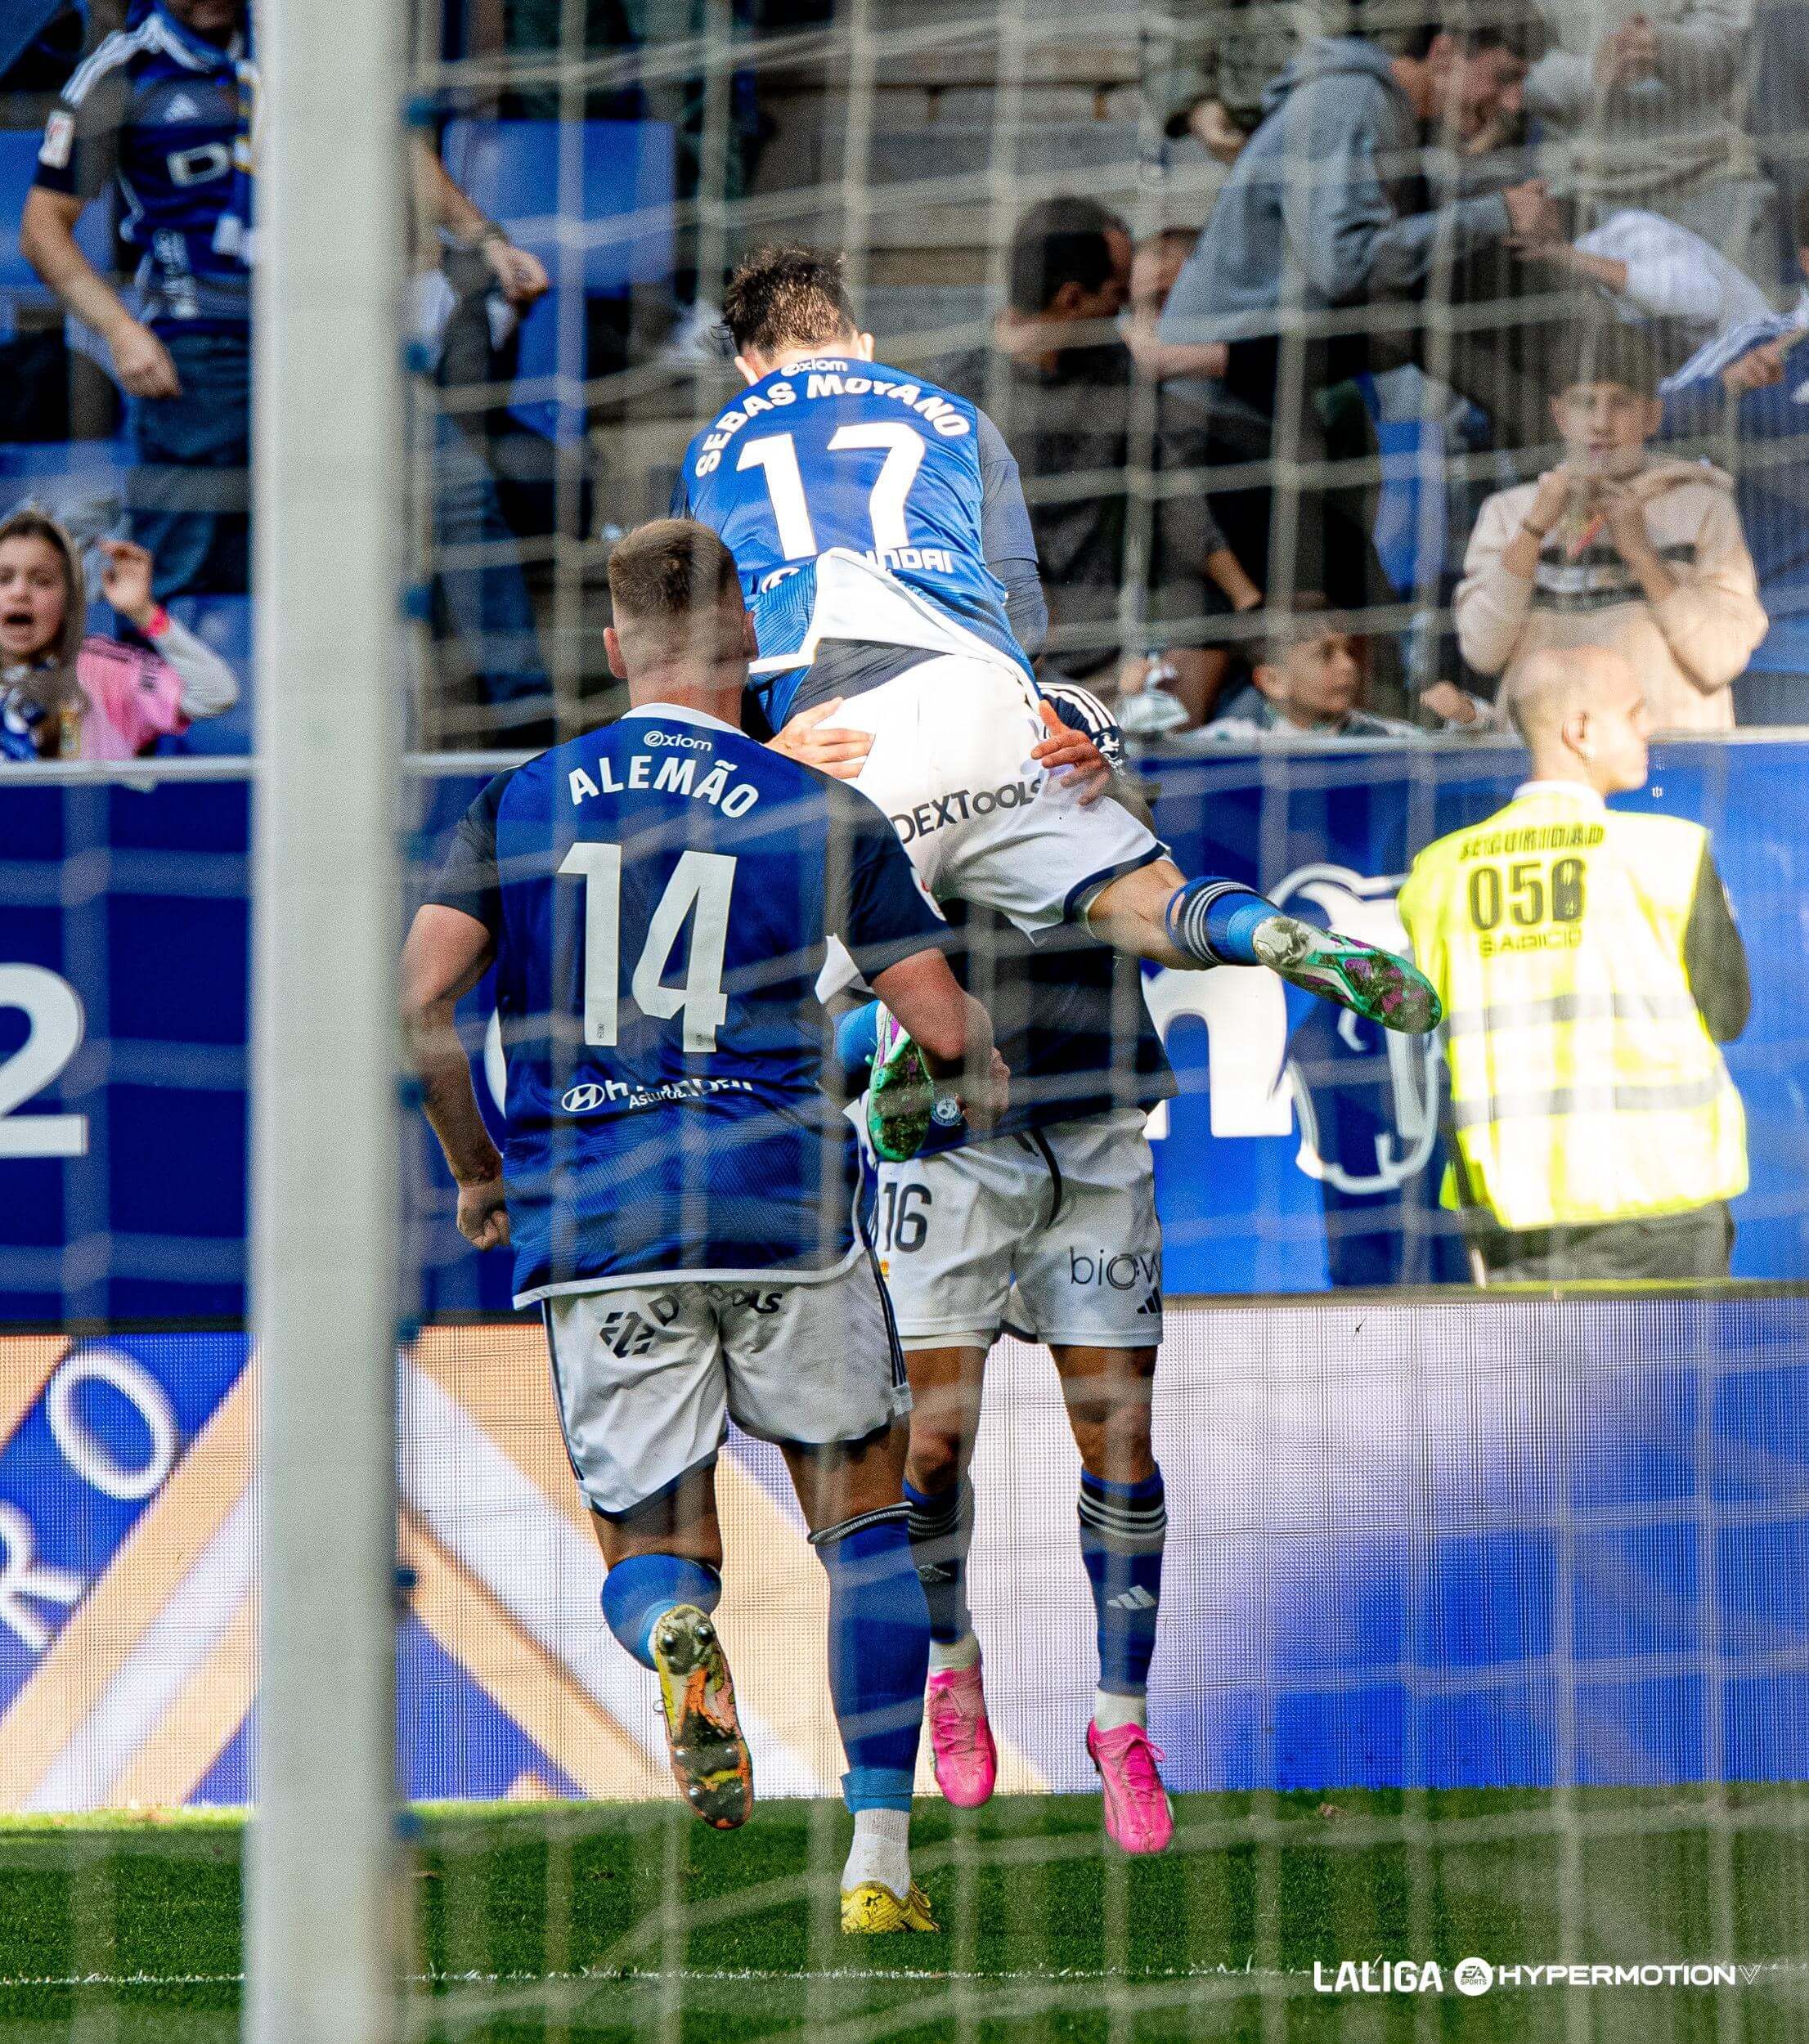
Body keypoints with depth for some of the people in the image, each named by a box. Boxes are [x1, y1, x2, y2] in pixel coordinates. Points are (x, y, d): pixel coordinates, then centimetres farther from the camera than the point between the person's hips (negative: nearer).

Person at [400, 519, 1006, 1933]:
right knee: (863, 1514, 15)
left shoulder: (519, 804, 7)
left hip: (587, 1219, 1)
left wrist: (476, 1168, 14)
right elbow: (946, 1025, -1)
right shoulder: (817, 812, 2)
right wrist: (979, 1084, 22)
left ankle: (677, 1638, -28)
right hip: (778, 1204, -1)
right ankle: (880, 1859, 5)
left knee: (648, 1543, 11)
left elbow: (419, 1000, -1)